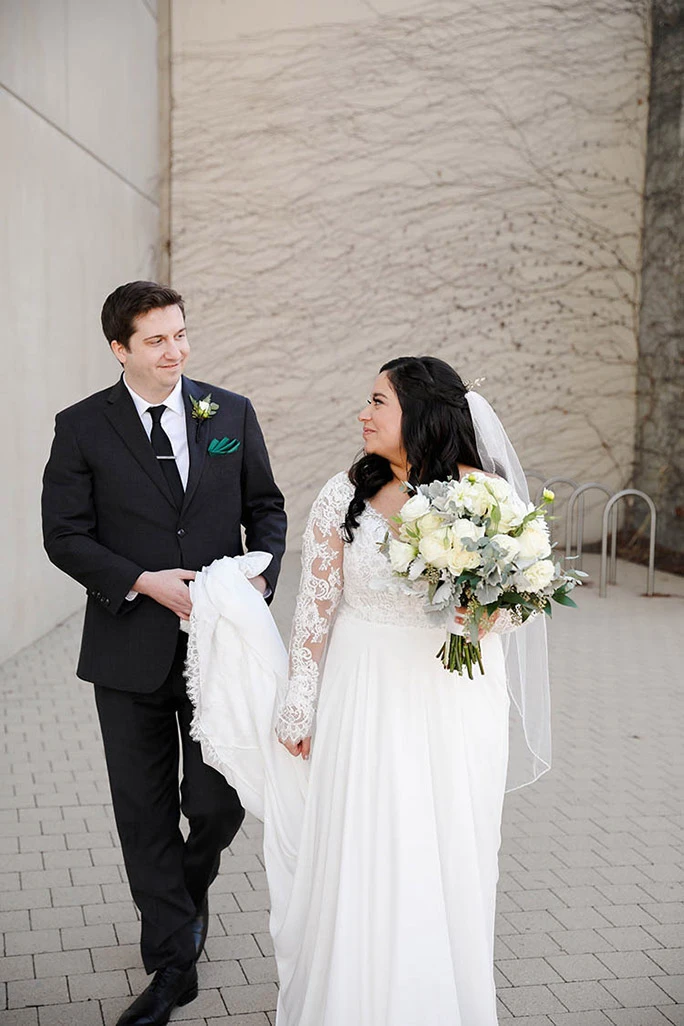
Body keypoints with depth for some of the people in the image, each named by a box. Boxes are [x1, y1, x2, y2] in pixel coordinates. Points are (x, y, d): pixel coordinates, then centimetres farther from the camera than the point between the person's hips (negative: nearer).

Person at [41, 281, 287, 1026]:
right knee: (146, 815, 9)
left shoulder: (231, 413, 3)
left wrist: (261, 575, -8)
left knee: (218, 803, 4)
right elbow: (64, 536, -5)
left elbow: (266, 506, 9)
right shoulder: (81, 428, -2)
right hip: (131, 650, 0)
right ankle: (174, 962, 26)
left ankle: (190, 888, 40)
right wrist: (146, 584, -16)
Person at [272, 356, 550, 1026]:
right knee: (362, 857, 9)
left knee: (448, 857, 11)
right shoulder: (345, 496, -3)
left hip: (457, 699, 0)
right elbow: (315, 606, 2)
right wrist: (300, 704, 4)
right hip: (367, 699, 1)